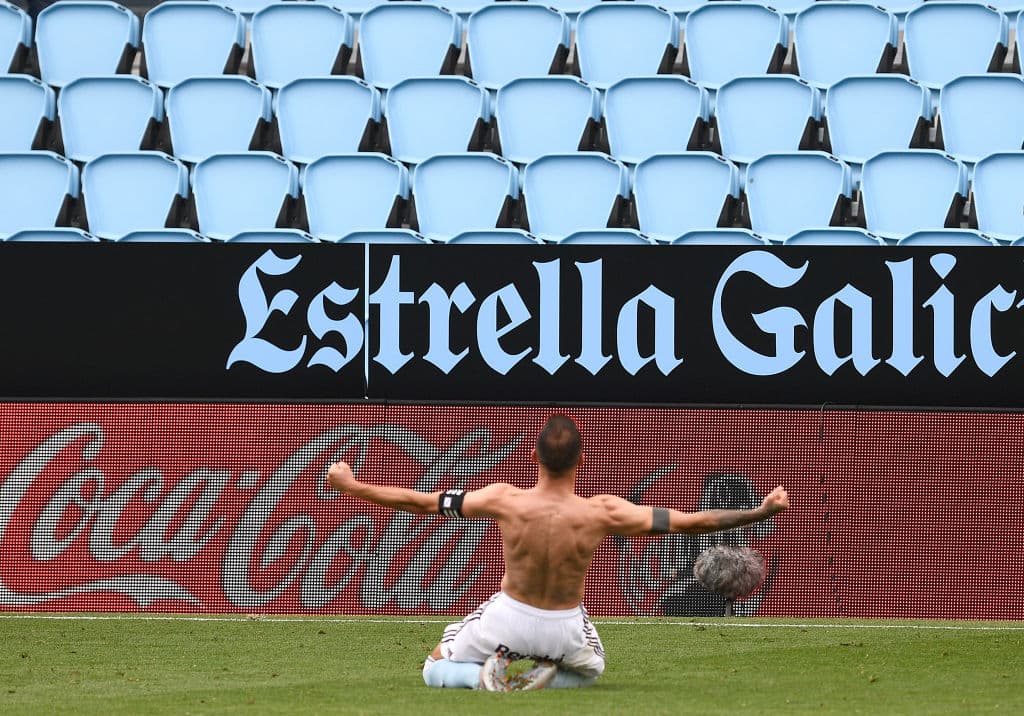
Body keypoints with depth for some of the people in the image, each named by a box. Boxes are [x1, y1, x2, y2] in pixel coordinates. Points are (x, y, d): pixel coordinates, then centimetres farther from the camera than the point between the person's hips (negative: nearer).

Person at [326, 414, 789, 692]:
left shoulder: (504, 501, -23)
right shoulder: (603, 514, -24)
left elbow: (422, 502, -12)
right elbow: (690, 523, -18)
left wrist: (352, 487, 1)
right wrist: (760, 513, -8)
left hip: (509, 618, 0)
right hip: (565, 628, 1)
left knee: (436, 671, 24)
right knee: (591, 668, 37)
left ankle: (486, 673, -10)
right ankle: (549, 676, 1)